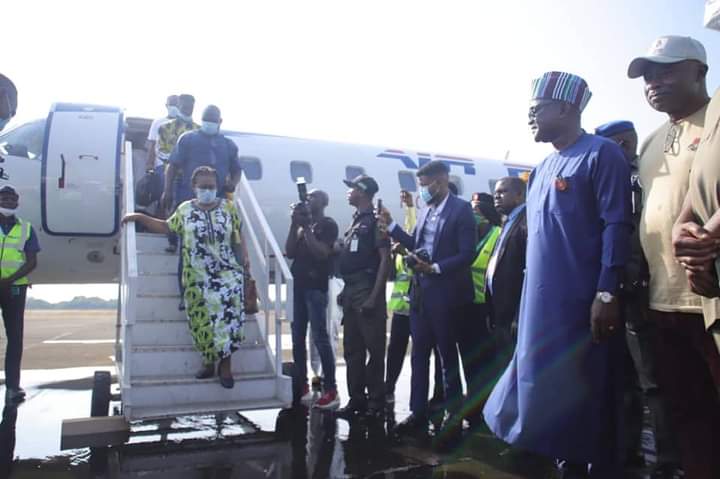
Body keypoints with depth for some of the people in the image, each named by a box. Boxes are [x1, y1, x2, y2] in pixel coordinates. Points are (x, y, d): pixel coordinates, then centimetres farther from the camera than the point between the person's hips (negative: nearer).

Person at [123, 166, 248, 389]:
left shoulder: (228, 207, 3)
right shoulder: (185, 210, 7)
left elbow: (238, 239, 6)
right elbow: (166, 227, 19)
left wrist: (245, 261, -3)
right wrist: (139, 217, 14)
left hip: (227, 274, -1)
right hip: (197, 277, 2)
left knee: (228, 316, -13)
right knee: (202, 321, 2)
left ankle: (225, 364, -1)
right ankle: (209, 361, 18)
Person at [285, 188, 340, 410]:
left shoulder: (328, 225, -2)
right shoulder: (302, 225, 17)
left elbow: (321, 253, -15)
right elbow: (290, 252, 8)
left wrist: (306, 226, -12)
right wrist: (295, 224, 0)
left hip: (316, 287, -7)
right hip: (298, 285, 7)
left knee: (320, 338, -8)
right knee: (297, 338, 8)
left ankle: (331, 391, -4)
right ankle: (301, 386, 17)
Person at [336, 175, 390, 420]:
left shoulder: (375, 221, -7)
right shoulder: (355, 222, 17)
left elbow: (385, 259, -13)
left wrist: (375, 297, -19)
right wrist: (344, 290, 13)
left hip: (368, 292, -9)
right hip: (351, 293, 9)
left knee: (374, 349, -1)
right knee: (352, 349, 12)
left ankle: (376, 402, 8)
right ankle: (356, 399, 21)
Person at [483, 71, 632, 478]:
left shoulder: (601, 154, -6)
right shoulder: (543, 168, 17)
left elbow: (617, 227, -14)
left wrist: (607, 294, -20)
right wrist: (528, 303, 16)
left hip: (582, 303, -8)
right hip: (542, 305, 8)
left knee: (587, 394, 2)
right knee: (551, 391, 13)